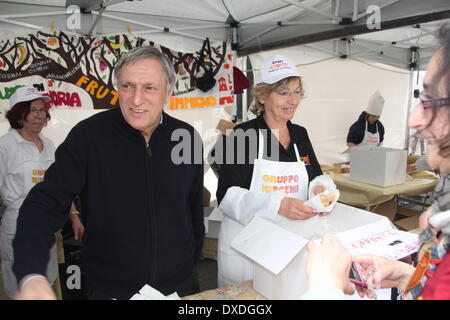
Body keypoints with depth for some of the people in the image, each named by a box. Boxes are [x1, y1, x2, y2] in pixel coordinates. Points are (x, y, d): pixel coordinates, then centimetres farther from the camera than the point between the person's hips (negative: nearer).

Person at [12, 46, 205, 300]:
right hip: (109, 289, -1)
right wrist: (31, 275, -29)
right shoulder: (87, 136, -15)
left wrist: (191, 262, 8)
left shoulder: (188, 138, -7)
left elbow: (195, 209, 3)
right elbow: (46, 203, -16)